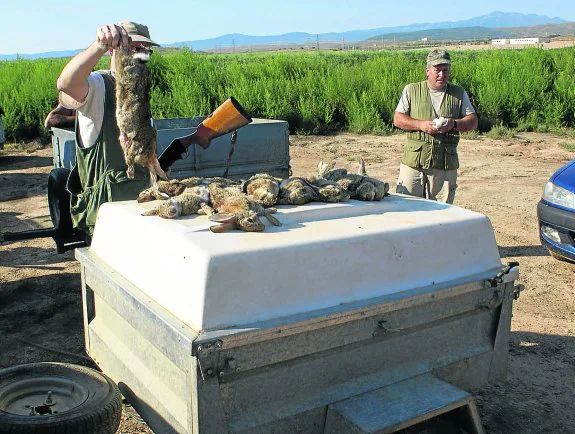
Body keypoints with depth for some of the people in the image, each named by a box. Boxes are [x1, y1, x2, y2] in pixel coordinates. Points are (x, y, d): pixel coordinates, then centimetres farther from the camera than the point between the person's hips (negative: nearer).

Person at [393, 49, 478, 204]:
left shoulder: (459, 93, 13)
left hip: (446, 164, 1)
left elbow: (473, 121, 9)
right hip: (413, 162, -1)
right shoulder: (411, 90, 8)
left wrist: (454, 124, -11)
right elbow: (397, 119, 3)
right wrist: (421, 125, -13)